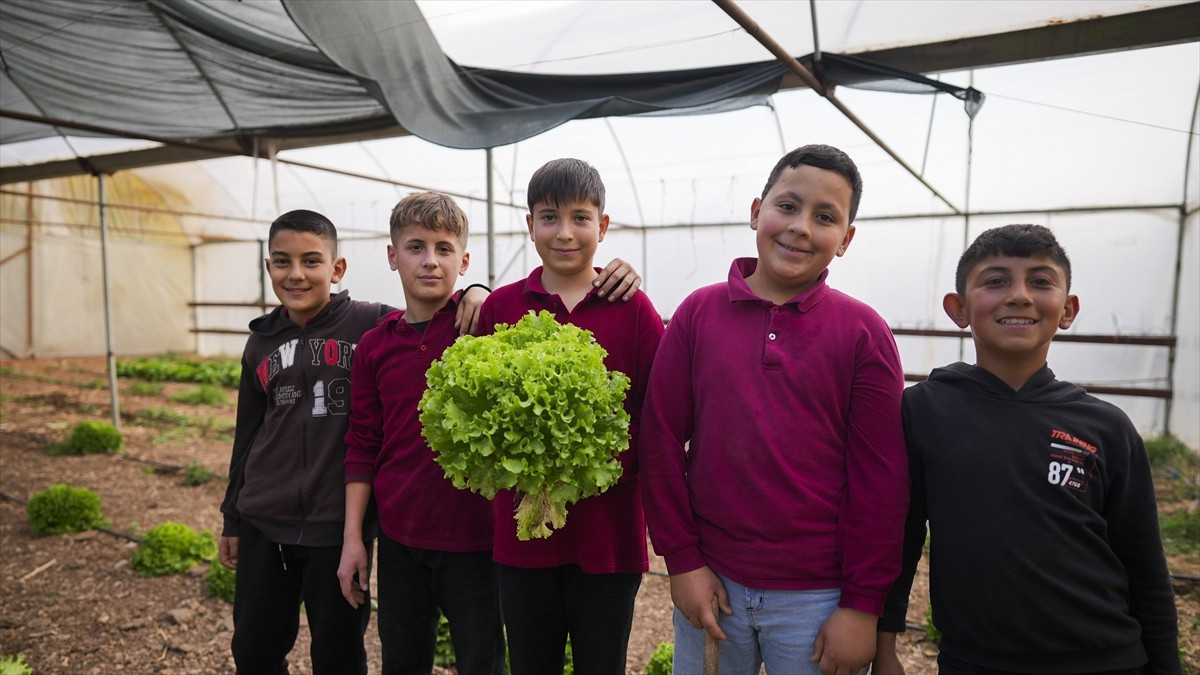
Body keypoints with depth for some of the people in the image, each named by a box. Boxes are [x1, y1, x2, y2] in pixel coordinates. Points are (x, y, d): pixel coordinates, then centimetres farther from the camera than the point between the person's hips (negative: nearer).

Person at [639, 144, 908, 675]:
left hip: (818, 599, -1)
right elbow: (661, 440, -2)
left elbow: (881, 477, -5)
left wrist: (863, 604, -5)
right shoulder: (697, 313, -3)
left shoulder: (864, 332, -6)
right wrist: (681, 560, -3)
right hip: (711, 583, 2)